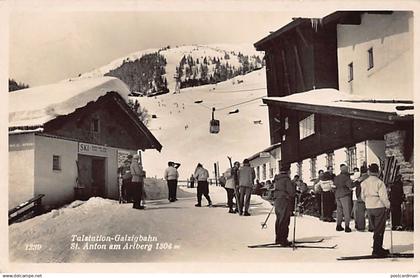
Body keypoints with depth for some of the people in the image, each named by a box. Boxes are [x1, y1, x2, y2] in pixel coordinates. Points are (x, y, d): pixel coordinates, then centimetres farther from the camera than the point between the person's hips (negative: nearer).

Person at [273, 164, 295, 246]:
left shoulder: (277, 179, 13)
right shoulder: (287, 180, -12)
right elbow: (291, 192, -16)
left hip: (277, 201, 8)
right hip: (284, 202, -8)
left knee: (279, 220, 15)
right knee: (284, 221, -5)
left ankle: (278, 238, 21)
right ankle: (283, 240, -5)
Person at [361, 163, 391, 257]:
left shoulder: (364, 183, 4)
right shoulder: (379, 182, -16)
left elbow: (363, 196, 10)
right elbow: (383, 197, -17)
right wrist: (388, 205, -3)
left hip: (369, 208, 6)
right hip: (379, 207, -6)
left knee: (376, 229, 19)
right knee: (379, 230, 0)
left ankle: (379, 248, 26)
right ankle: (376, 250, -1)